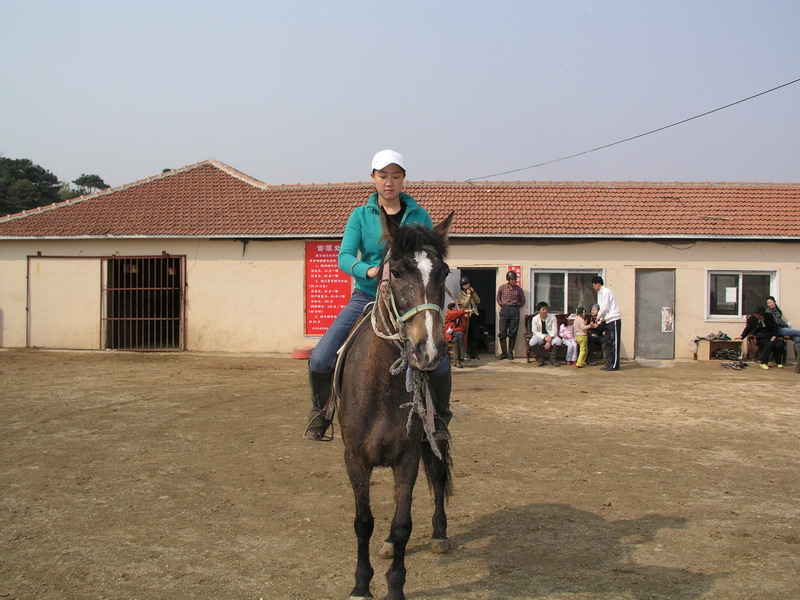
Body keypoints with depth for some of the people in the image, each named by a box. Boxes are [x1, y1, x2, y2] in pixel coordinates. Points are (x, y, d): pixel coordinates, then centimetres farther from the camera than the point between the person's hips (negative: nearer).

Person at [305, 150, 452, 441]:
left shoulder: (419, 216, 3)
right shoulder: (361, 215, 2)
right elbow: (344, 257, -9)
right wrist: (368, 270, -30)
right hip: (366, 295, 0)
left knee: (440, 362, -18)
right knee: (320, 359, -13)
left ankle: (440, 417, 10)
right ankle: (320, 412, 15)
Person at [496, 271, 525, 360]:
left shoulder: (518, 289, 3)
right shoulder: (502, 288, 3)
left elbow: (522, 301, 14)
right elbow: (498, 299, 18)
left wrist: (515, 305, 5)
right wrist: (503, 304, 7)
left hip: (515, 311, 0)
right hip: (504, 311, 0)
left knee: (512, 333, 1)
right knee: (502, 333, -5)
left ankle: (510, 352, 9)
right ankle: (504, 352, 3)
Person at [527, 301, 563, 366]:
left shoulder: (552, 317, -3)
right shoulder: (535, 319, -3)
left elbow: (554, 330, -6)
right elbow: (534, 331, -6)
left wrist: (549, 340, -22)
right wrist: (544, 337, -21)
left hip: (550, 336, 0)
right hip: (540, 336, 0)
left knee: (558, 341, -33)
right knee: (532, 342, -33)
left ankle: (553, 359, -13)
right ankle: (540, 359, -13)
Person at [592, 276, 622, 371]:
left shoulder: (606, 292, -12)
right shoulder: (601, 293, 17)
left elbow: (604, 309, -14)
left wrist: (598, 318, -1)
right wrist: (600, 322, 14)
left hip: (614, 320, -10)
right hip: (608, 321, 10)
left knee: (614, 343, -6)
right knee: (607, 342, 9)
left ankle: (614, 365, -4)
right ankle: (609, 364, 12)